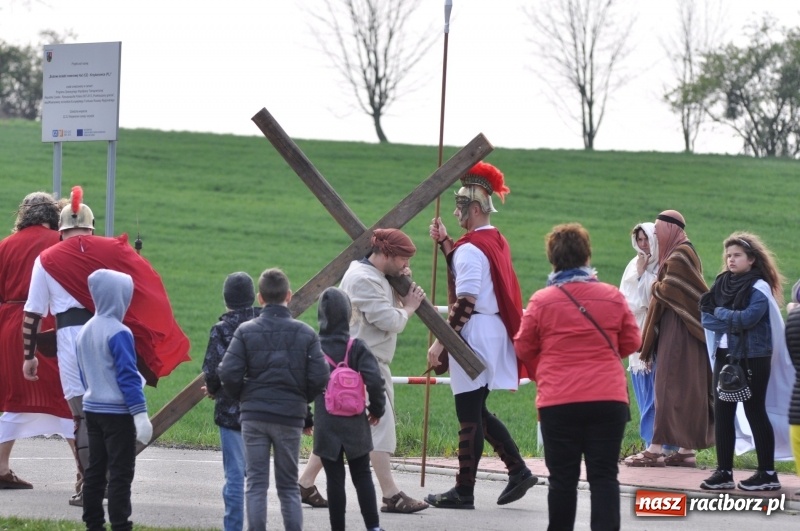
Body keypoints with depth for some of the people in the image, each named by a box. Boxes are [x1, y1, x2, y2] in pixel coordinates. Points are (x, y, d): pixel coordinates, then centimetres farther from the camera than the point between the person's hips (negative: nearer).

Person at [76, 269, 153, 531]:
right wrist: (140, 415, -18)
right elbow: (128, 377, -19)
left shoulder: (84, 332, 8)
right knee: (120, 474, -5)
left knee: (95, 471, 11)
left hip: (92, 409, 8)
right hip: (117, 412, -8)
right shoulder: (119, 333, -17)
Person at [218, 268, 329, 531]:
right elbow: (319, 378, -6)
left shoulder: (246, 331, -4)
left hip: (253, 416, -1)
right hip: (290, 418, 1)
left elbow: (228, 373, -11)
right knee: (289, 487, 10)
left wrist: (242, 398, 8)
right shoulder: (305, 333, -1)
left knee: (256, 484, 3)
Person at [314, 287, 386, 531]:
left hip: (325, 426, 0)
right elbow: (374, 380, -16)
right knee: (362, 475, 10)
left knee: (335, 479, 4)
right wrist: (377, 408, 1)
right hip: (354, 426, 0)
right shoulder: (357, 347, -8)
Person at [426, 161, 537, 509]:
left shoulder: (471, 248, -16)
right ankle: (518, 470, 12)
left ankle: (464, 492, 2)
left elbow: (464, 302, -20)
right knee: (477, 412, 17)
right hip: (495, 333, 10)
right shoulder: (496, 240, 12)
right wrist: (445, 242, 15)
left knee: (469, 417, -3)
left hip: (474, 334, -10)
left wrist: (441, 342, -18)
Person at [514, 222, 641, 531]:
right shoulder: (613, 297, 1)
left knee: (563, 477, 7)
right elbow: (631, 343, 10)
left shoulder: (541, 301, -4)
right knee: (604, 476, 1)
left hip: (558, 402, -1)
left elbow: (524, 348, 4)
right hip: (608, 399, 1)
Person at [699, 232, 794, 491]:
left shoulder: (759, 287, -9)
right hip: (725, 355, 6)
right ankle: (724, 472, 11)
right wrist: (733, 322, -14)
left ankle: (768, 474, 5)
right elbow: (707, 319, 2)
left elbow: (748, 318, -21)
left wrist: (719, 313, -8)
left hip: (753, 358, -6)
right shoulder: (722, 283, 9)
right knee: (722, 412, 5)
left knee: (755, 412, -2)